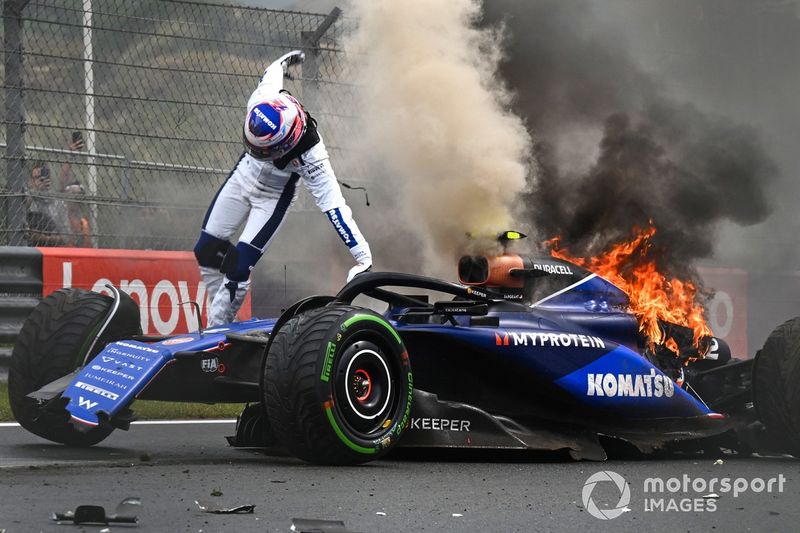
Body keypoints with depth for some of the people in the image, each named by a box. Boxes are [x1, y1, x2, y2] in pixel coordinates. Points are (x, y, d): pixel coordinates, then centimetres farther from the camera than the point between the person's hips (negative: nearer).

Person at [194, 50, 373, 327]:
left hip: (273, 197, -5)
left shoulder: (310, 155, -40)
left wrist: (363, 258, -40)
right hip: (243, 176, 5)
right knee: (207, 251, 7)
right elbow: (273, 72, -7)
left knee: (238, 267, -15)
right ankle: (220, 314, 22)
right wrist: (284, 61, 19)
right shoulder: (262, 100, -31)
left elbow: (333, 205, -38)